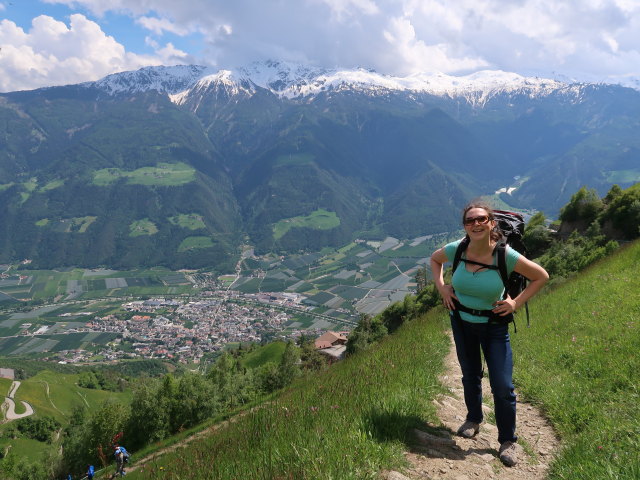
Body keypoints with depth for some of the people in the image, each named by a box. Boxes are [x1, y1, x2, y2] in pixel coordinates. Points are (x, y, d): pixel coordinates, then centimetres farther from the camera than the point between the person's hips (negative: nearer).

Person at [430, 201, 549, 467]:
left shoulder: (506, 256, -23)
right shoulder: (455, 249, -16)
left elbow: (541, 276, -8)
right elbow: (434, 259, 9)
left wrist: (516, 302, -13)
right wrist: (441, 287, -3)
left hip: (494, 326, -2)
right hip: (462, 322, 3)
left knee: (503, 386, -3)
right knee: (470, 375, 20)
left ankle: (508, 441, 18)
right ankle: (473, 419, 45)